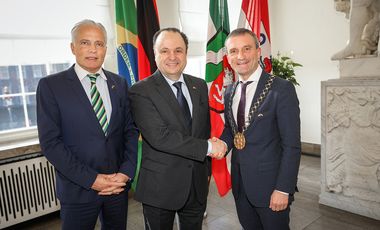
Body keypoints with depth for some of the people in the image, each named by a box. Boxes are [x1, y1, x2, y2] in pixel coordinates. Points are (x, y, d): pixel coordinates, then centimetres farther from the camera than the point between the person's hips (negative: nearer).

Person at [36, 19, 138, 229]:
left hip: (119, 184, 4)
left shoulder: (119, 84, 4)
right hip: (78, 189, -3)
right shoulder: (50, 86, -6)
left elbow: (131, 130, 4)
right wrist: (91, 179, -15)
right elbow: (50, 142, -11)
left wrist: (126, 172, -8)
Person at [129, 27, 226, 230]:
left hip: (198, 184, 5)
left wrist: (206, 170, 10)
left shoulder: (200, 86, 4)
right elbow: (159, 137, -24)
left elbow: (205, 129, 10)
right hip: (160, 187, -4)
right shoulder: (141, 91, -14)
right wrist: (208, 147, -22)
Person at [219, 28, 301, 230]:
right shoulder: (229, 91, 4)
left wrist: (283, 189, -16)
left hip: (270, 183, -5)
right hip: (240, 182, 6)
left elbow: (291, 145, -15)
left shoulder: (281, 89, -15)